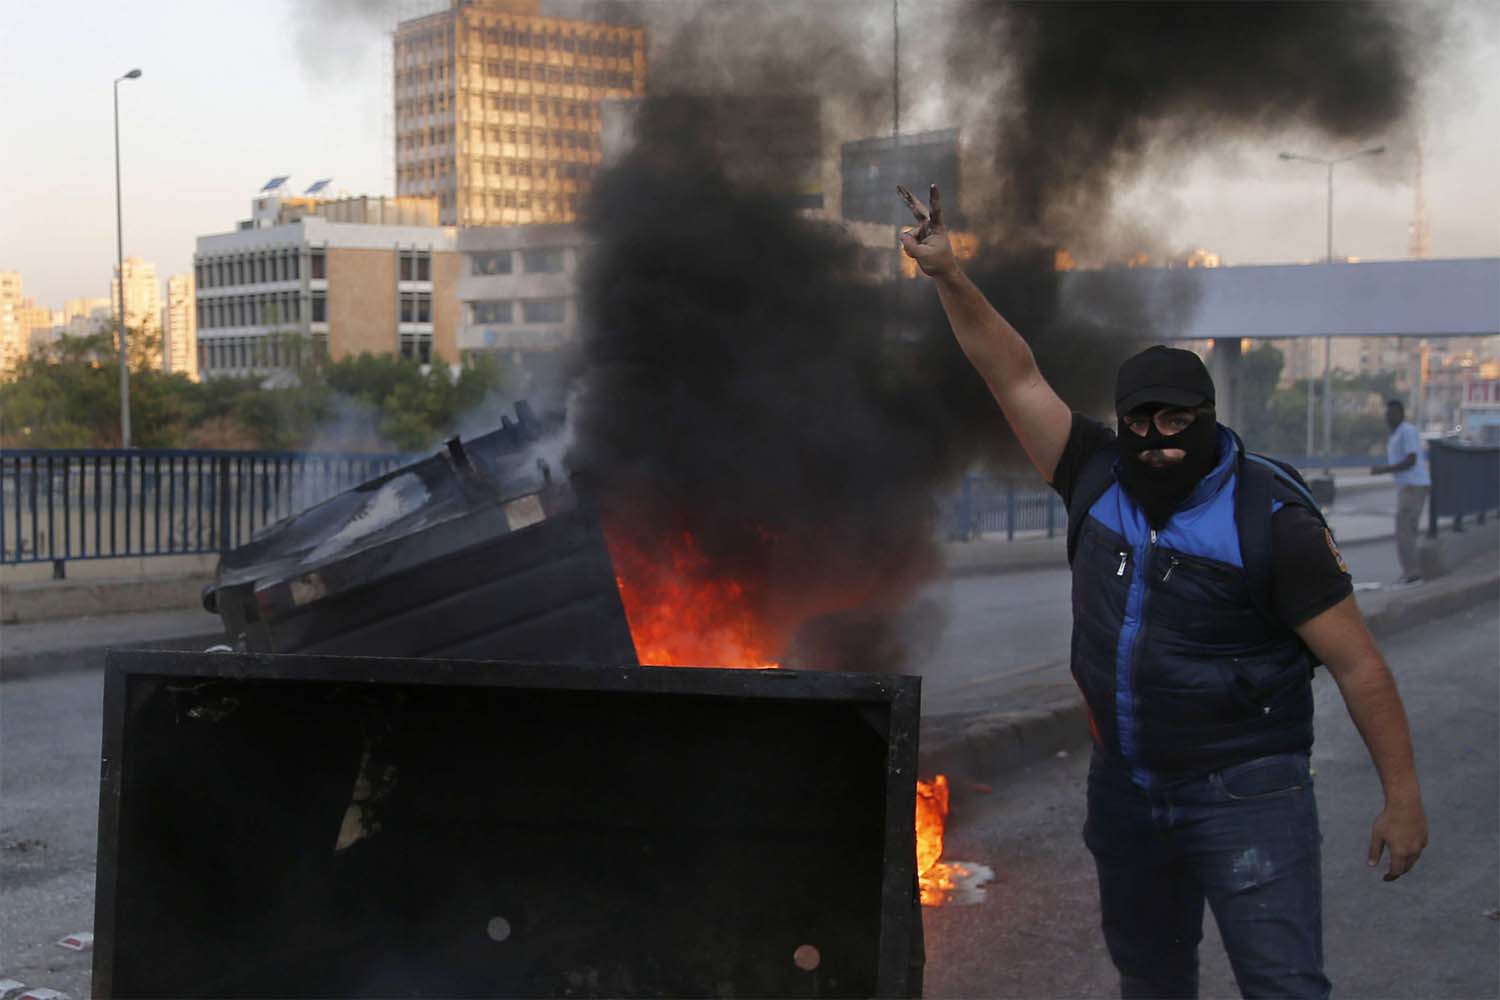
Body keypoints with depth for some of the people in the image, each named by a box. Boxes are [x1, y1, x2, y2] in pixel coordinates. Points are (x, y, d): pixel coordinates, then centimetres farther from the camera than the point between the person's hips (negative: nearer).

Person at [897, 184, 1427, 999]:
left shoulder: (1271, 520, -15)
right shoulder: (1099, 482, -1)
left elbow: (1357, 664, -13)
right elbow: (1016, 377, 0)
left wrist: (1403, 797, -13)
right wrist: (948, 277, -9)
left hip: (1244, 791, -6)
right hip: (1127, 789, 6)